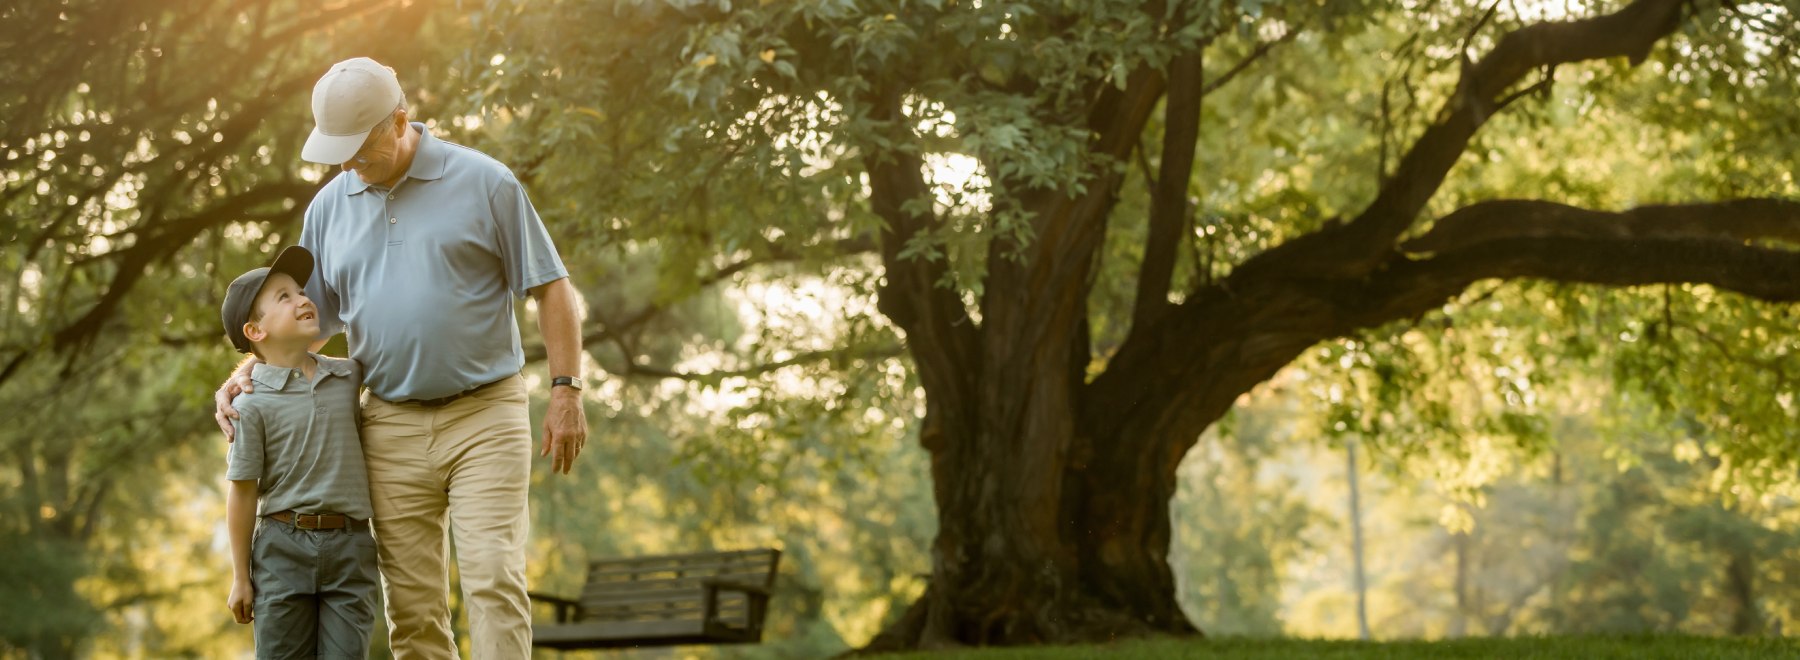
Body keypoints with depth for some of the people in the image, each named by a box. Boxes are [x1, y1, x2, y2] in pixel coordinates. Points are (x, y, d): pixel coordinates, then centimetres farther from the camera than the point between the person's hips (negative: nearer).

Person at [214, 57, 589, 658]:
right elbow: (308, 320, 20)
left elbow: (550, 288, 0)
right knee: (410, 598, 3)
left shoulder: (484, 183, -2)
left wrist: (566, 391, -6)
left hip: (485, 415, -4)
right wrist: (245, 374, 5)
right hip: (391, 425, 4)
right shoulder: (329, 207, 10)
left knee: (493, 577, -13)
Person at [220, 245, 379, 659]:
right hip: (283, 547, -3)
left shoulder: (348, 377, 7)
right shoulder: (253, 404, -6)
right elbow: (242, 492, -4)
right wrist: (240, 577, -4)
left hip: (350, 547, 3)